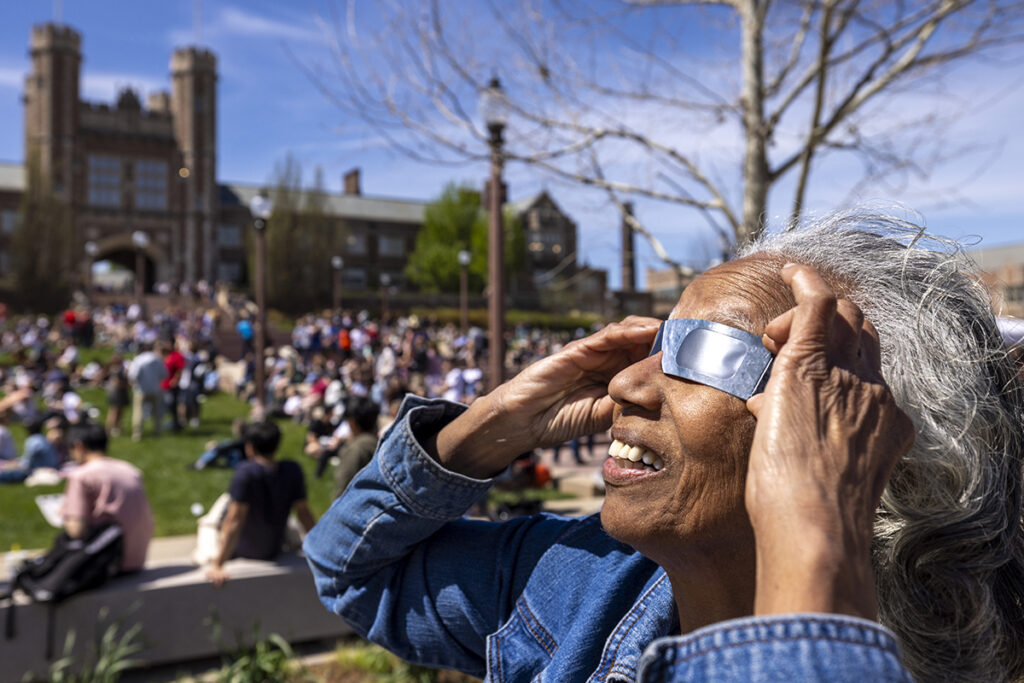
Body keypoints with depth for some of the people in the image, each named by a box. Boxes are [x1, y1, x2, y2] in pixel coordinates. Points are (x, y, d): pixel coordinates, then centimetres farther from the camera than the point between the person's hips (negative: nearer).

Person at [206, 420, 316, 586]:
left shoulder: (246, 472, -26)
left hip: (243, 551, -3)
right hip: (273, 550, 3)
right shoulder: (293, 470, -13)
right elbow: (303, 512, -7)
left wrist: (218, 565, -25)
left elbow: (235, 519, -28)